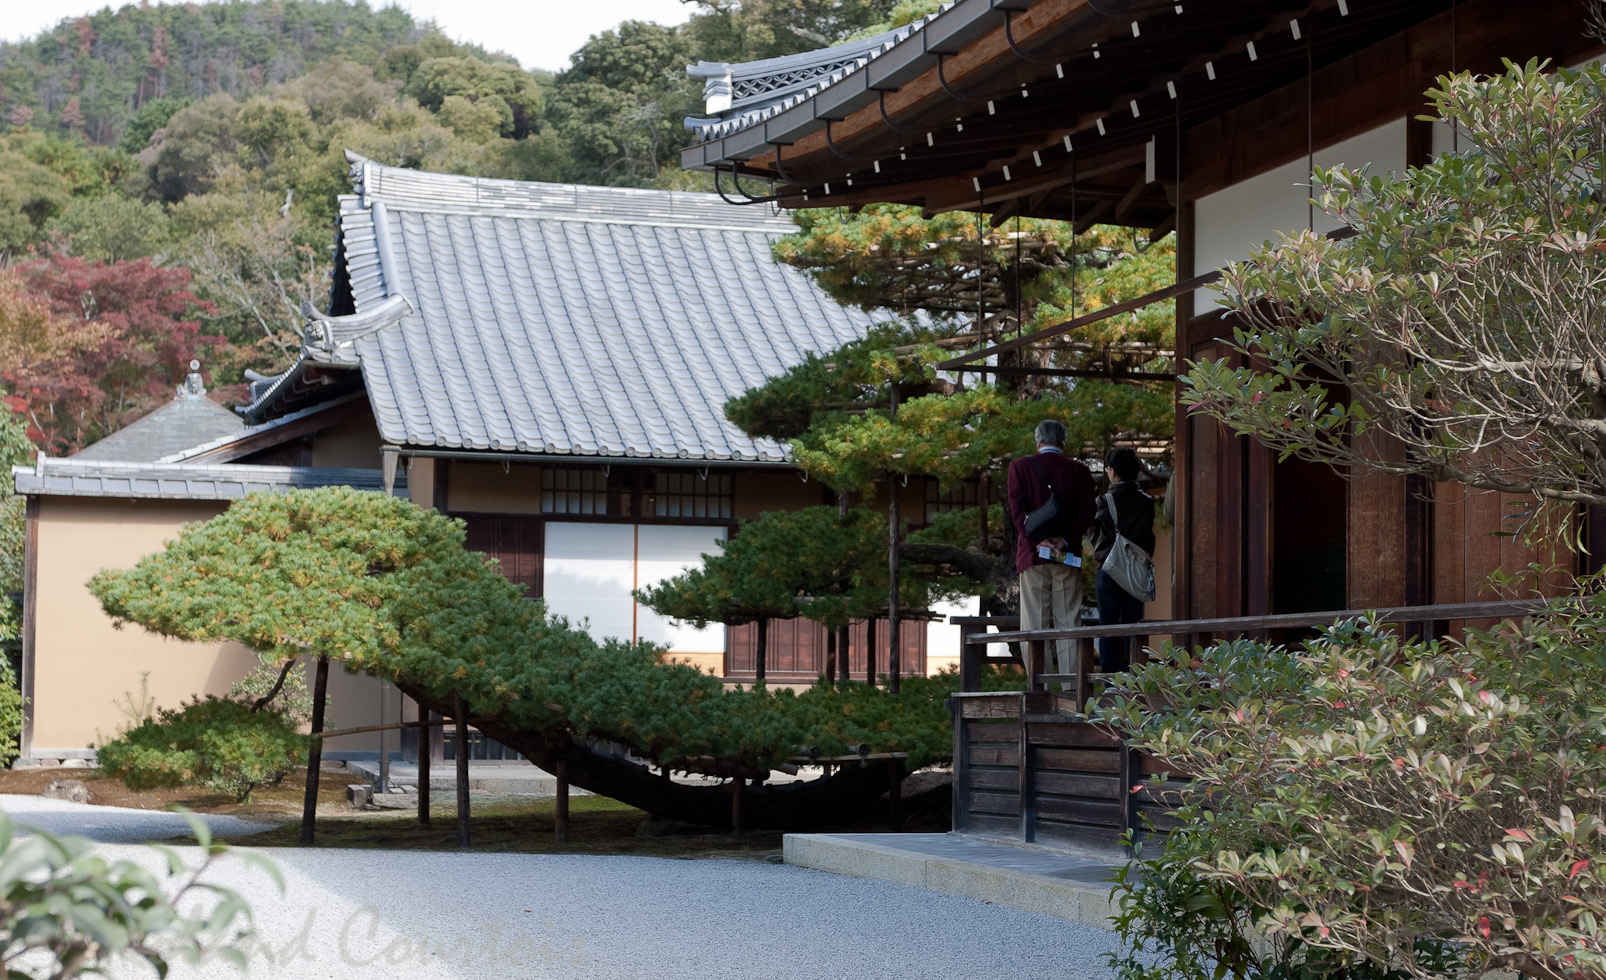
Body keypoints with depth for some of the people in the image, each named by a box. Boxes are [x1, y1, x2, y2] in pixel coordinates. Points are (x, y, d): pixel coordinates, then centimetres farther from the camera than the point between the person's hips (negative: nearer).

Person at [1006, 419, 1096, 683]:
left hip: (1033, 554, -1)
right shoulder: (1080, 470, 7)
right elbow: (1086, 511, -1)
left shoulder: (1020, 466, 3)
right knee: (1068, 622, 4)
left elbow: (1017, 510, -7)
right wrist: (1065, 540, -7)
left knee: (1035, 624, 0)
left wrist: (1037, 541, -11)